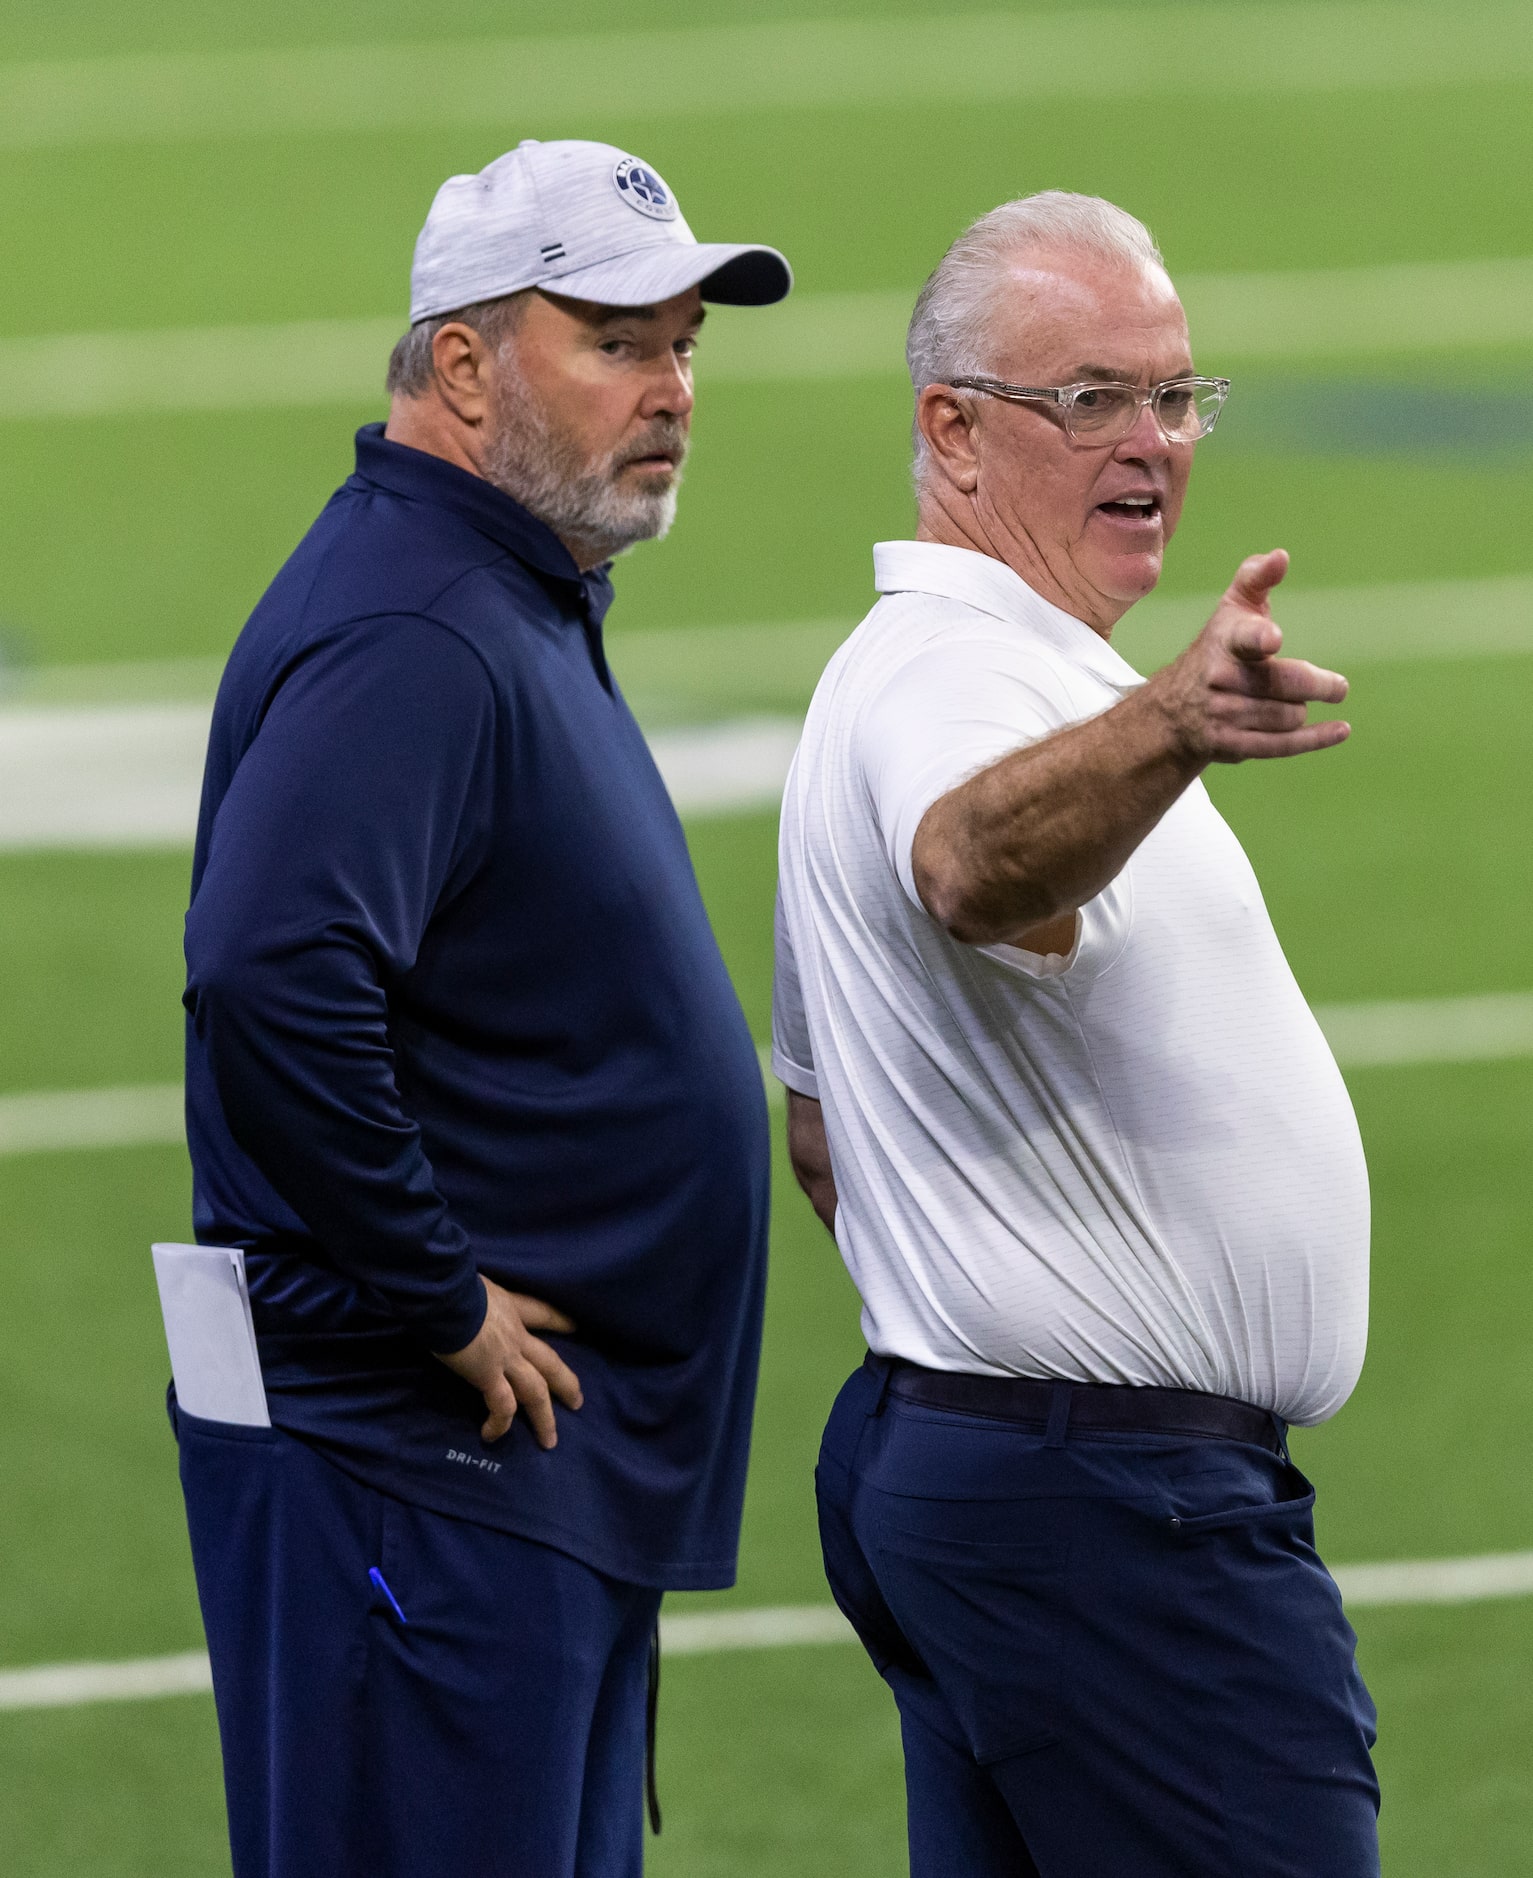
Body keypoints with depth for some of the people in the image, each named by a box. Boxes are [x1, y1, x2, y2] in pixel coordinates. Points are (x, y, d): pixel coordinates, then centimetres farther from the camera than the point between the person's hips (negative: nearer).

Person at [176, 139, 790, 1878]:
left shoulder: (521, 609, 17)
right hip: (422, 1466, -11)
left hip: (555, 1472, 11)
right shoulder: (406, 635, -18)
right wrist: (441, 1302, -24)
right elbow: (266, 972, -32)